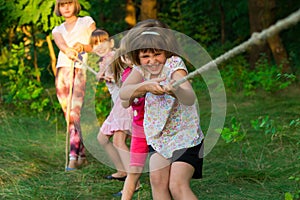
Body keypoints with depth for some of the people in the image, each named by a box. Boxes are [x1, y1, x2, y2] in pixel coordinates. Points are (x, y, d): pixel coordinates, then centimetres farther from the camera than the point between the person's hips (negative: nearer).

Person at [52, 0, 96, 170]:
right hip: (62, 70, 5)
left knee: (75, 112, -19)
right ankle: (82, 154, 9)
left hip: (81, 69, -5)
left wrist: (83, 47, -20)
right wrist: (68, 51, -27)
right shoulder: (58, 30, 22)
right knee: (69, 115, 2)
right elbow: (61, 44, -2)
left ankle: (73, 156, -25)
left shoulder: (87, 22, 13)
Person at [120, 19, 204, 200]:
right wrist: (145, 86, -43)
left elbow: (190, 99, -40)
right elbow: (123, 93, -25)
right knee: (158, 181, -7)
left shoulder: (174, 64, -22)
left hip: (185, 135, -5)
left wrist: (175, 90, -62)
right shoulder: (140, 69, -6)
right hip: (157, 135, 5)